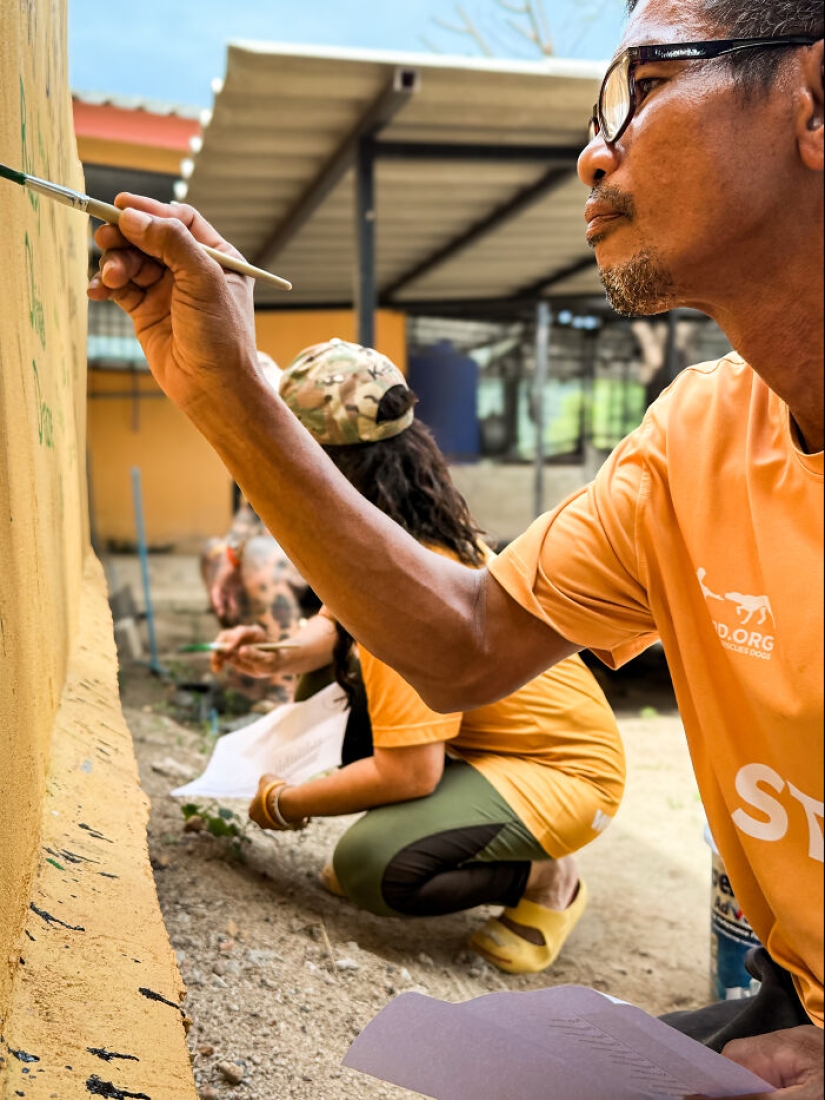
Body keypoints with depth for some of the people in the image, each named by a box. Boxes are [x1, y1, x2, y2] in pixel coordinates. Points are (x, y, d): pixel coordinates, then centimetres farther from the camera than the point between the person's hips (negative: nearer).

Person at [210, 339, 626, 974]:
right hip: (490, 738, 9)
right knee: (333, 670, 9)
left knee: (372, 871, -24)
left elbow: (408, 773, -28)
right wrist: (281, 656, -10)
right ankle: (394, 830, 16)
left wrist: (286, 805, -12)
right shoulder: (416, 526, -4)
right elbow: (347, 623, 12)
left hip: (564, 774, -9)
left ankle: (546, 882, 0)